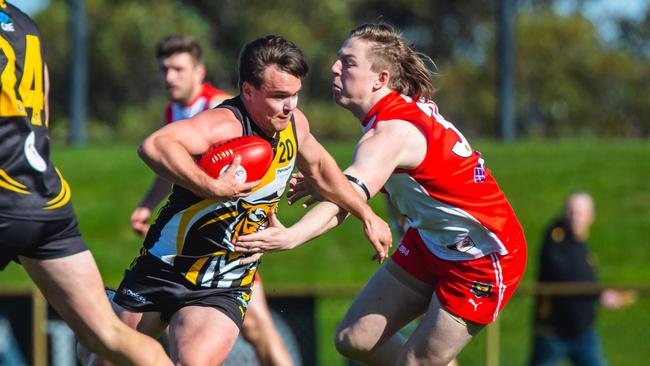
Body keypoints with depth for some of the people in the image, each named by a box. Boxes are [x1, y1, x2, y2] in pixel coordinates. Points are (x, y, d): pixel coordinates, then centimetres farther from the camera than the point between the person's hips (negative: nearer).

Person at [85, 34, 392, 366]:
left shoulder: (294, 124, -1)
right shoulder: (227, 125, -25)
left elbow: (319, 168, 23)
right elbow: (154, 147, -43)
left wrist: (366, 215, 28)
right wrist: (213, 187, -46)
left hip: (224, 288, 3)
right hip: (162, 272, -3)